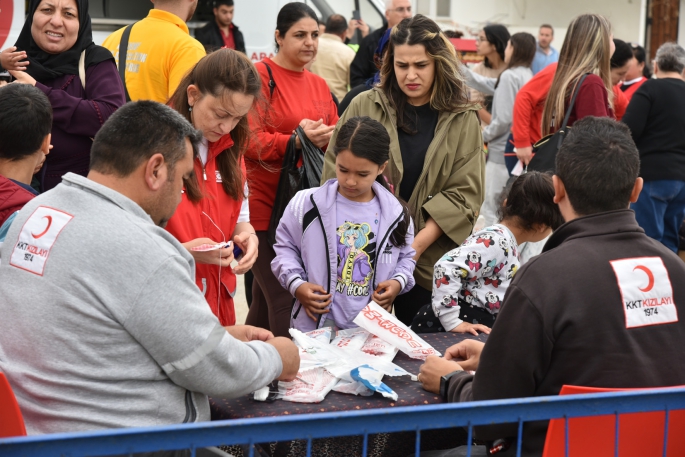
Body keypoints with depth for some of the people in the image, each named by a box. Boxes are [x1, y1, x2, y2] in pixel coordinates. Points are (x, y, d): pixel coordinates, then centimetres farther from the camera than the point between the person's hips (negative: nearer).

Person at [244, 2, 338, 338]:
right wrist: (299, 140, -26)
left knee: (264, 302, 13)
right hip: (266, 208, -7)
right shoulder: (260, 76, -7)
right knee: (284, 304, -12)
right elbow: (250, 141, -13)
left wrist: (327, 137, -7)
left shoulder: (319, 84, 16)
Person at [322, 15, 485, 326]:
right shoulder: (364, 108, 2)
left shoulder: (462, 119, 3)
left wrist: (417, 244, -14)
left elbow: (464, 193, -3)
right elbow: (335, 178, 3)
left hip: (429, 262, 0)